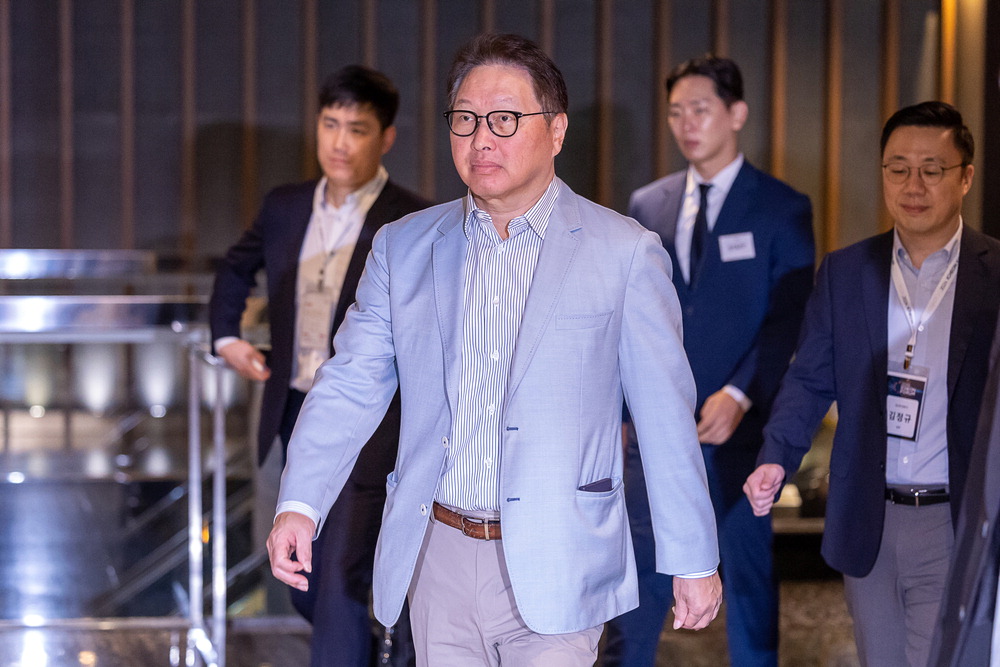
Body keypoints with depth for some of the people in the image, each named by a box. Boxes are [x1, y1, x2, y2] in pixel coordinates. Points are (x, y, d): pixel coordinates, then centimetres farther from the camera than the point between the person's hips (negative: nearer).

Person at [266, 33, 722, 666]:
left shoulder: (625, 252, -2)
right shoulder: (402, 246, 8)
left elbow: (667, 415, -3)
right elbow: (353, 382, 4)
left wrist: (694, 561, -2)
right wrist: (299, 504, -9)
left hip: (553, 565, -3)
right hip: (437, 559, 3)